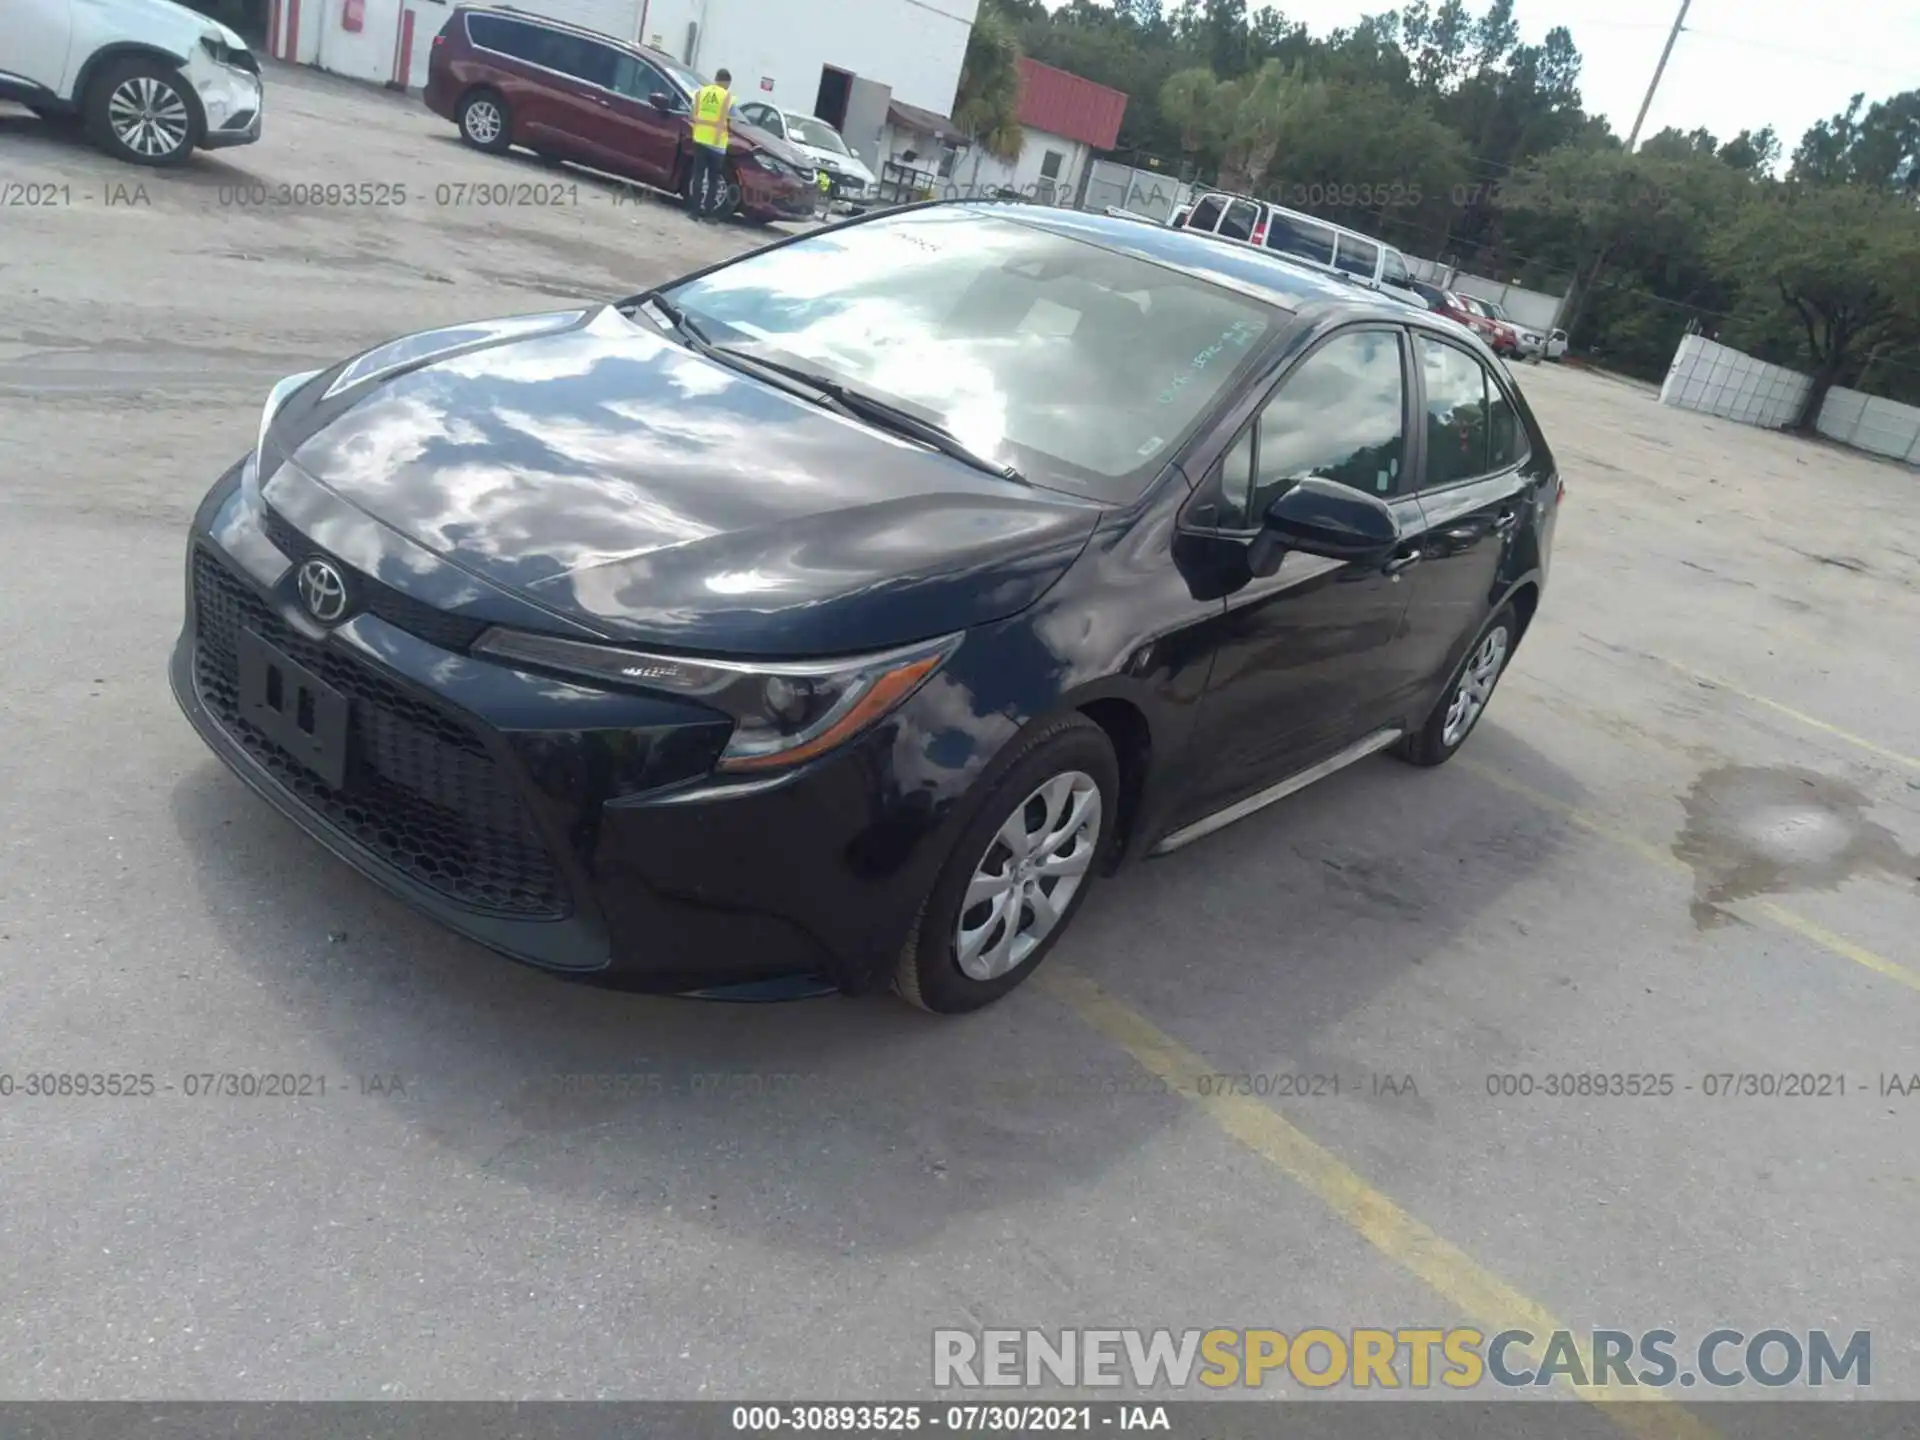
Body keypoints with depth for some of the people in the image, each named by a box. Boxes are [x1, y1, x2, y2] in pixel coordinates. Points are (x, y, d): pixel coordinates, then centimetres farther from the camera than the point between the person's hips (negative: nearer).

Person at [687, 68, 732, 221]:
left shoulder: (700, 92, 7)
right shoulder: (727, 96, -5)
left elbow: (694, 116, 3)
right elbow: (722, 121, -12)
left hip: (700, 139, 3)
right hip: (716, 143, -3)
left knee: (698, 175, 5)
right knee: (713, 179, 5)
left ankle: (694, 210, 0)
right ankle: (707, 212, 3)